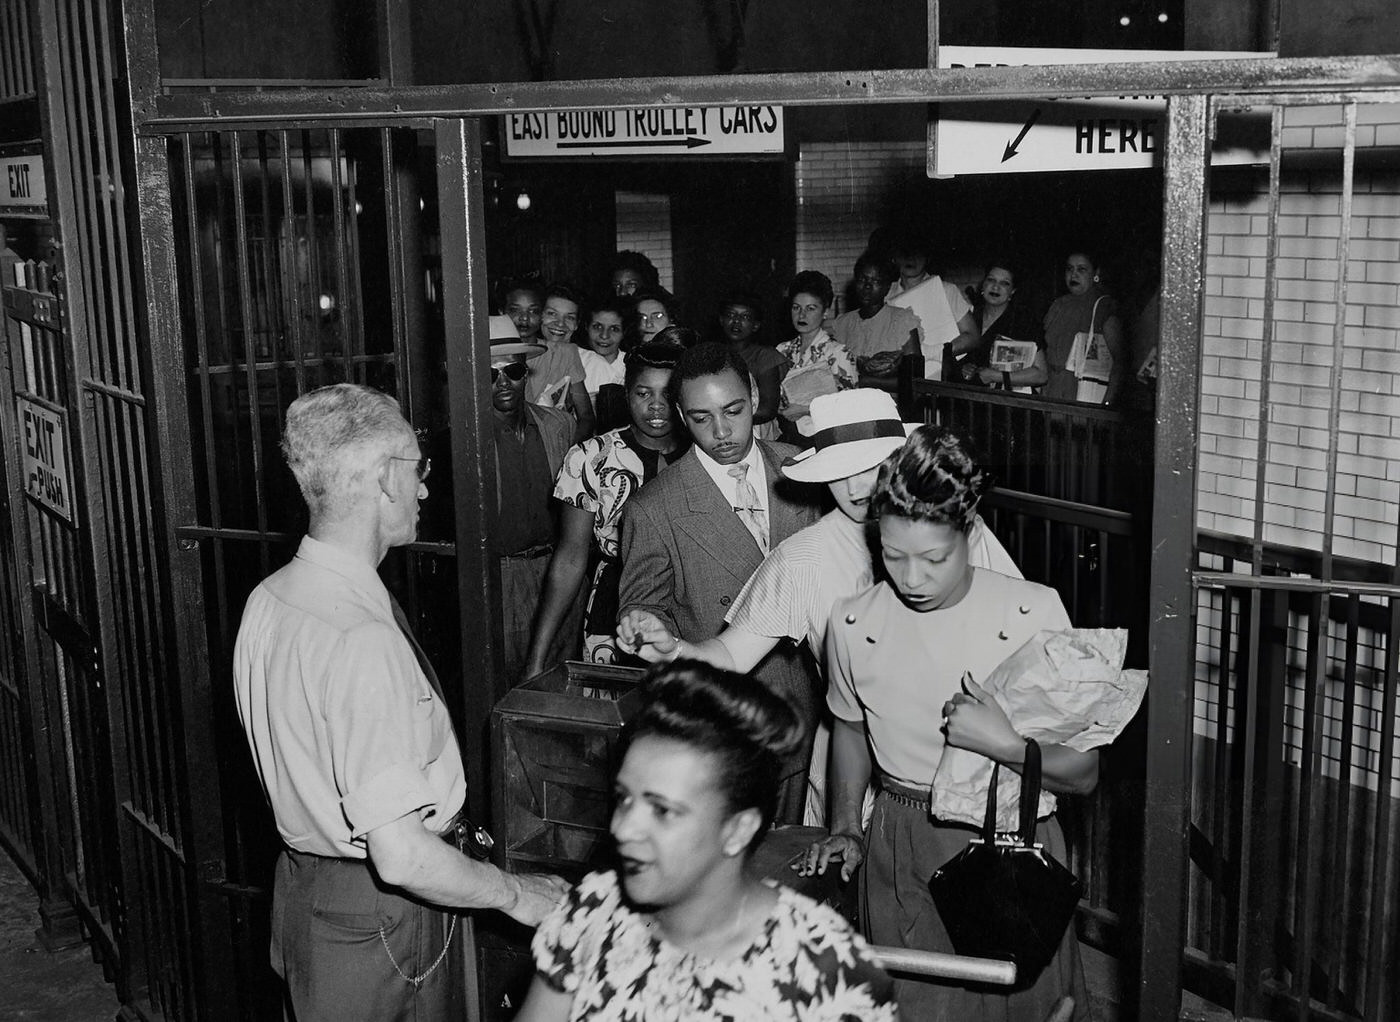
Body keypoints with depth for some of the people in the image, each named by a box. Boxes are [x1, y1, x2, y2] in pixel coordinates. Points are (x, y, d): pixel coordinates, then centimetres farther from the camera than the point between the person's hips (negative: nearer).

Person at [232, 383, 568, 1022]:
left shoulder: (269, 599, -1)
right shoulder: (364, 641, -30)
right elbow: (401, 856, -32)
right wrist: (513, 893, -16)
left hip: (301, 887, 9)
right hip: (375, 921, -9)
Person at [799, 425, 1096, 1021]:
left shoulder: (1034, 613, -14)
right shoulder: (853, 624, -7)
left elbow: (1084, 774, -10)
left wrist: (1003, 744, -25)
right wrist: (845, 827, 8)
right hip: (901, 860, 2)